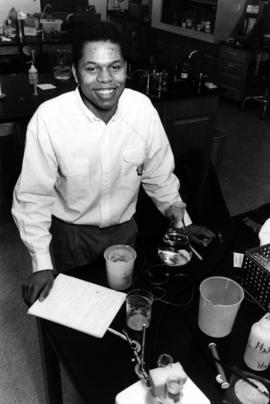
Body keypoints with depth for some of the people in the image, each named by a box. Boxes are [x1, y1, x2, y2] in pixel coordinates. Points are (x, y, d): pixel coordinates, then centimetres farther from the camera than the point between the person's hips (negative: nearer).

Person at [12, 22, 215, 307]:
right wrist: (42, 264, -19)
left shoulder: (143, 108, -15)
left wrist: (182, 221, 3)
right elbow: (33, 196, -16)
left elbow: (158, 176, -1)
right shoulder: (48, 118, -24)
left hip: (124, 230, 3)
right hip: (70, 235, -2)